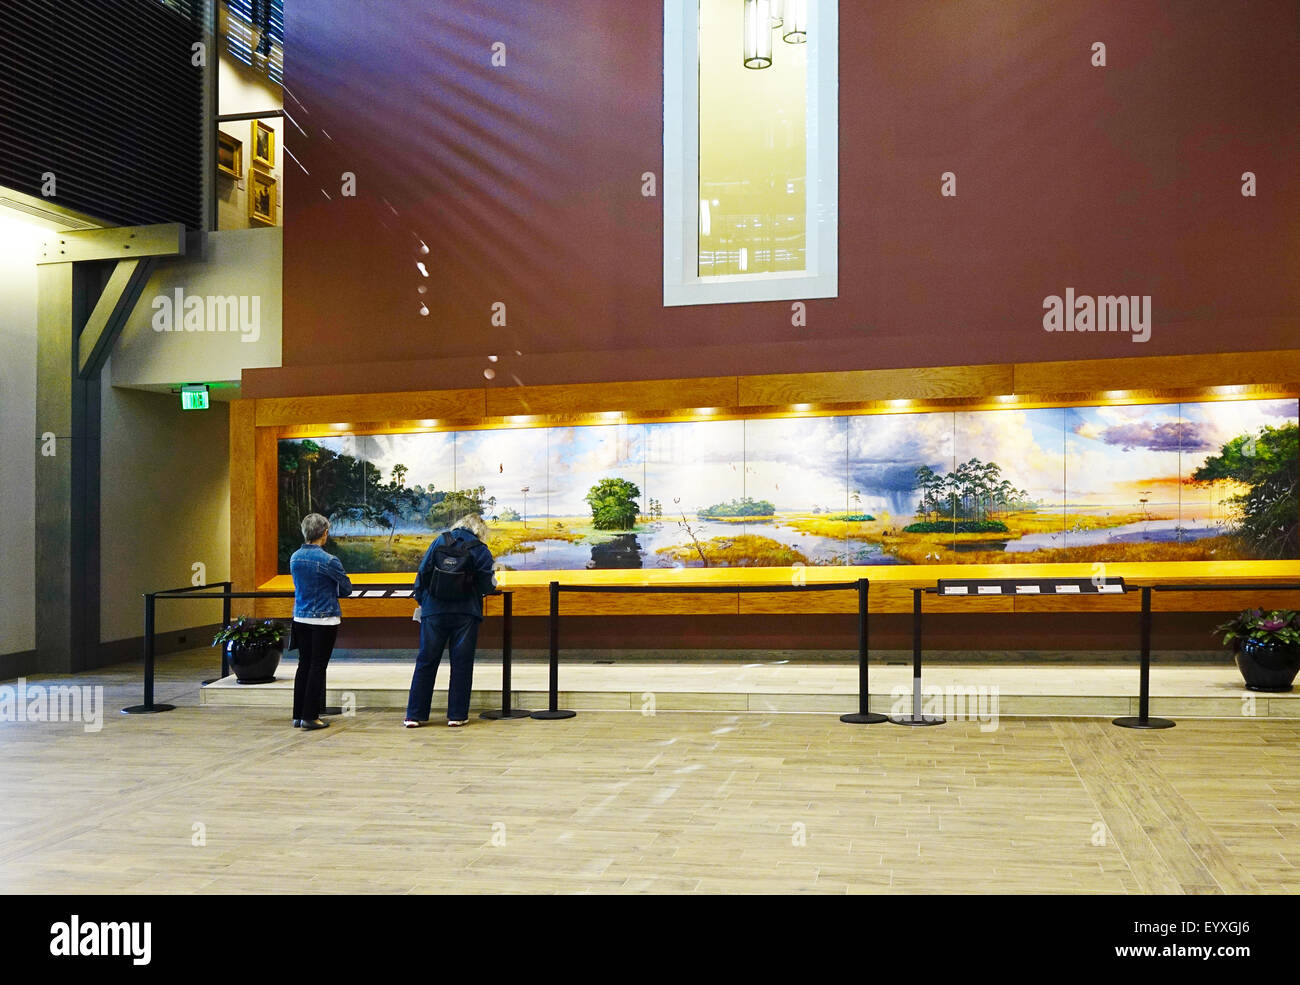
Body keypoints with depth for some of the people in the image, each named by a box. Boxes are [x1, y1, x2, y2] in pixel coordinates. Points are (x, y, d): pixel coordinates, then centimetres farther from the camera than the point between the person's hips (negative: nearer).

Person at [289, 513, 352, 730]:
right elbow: (347, 589, -6)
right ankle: (310, 716, 3)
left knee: (304, 664, 14)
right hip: (324, 619, -6)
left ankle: (298, 715, 18)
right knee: (318, 667, 0)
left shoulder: (295, 558, 3)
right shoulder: (328, 560, -16)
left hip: (300, 618, 6)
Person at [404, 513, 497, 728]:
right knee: (461, 663, 6)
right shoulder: (481, 551, -1)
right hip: (465, 614, -2)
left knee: (426, 661, 6)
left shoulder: (440, 541, 5)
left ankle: (415, 715, 7)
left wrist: (421, 601, 13)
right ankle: (457, 714, 6)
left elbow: (423, 573, 4)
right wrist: (493, 582, 21)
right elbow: (486, 586, -1)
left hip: (434, 612, 2)